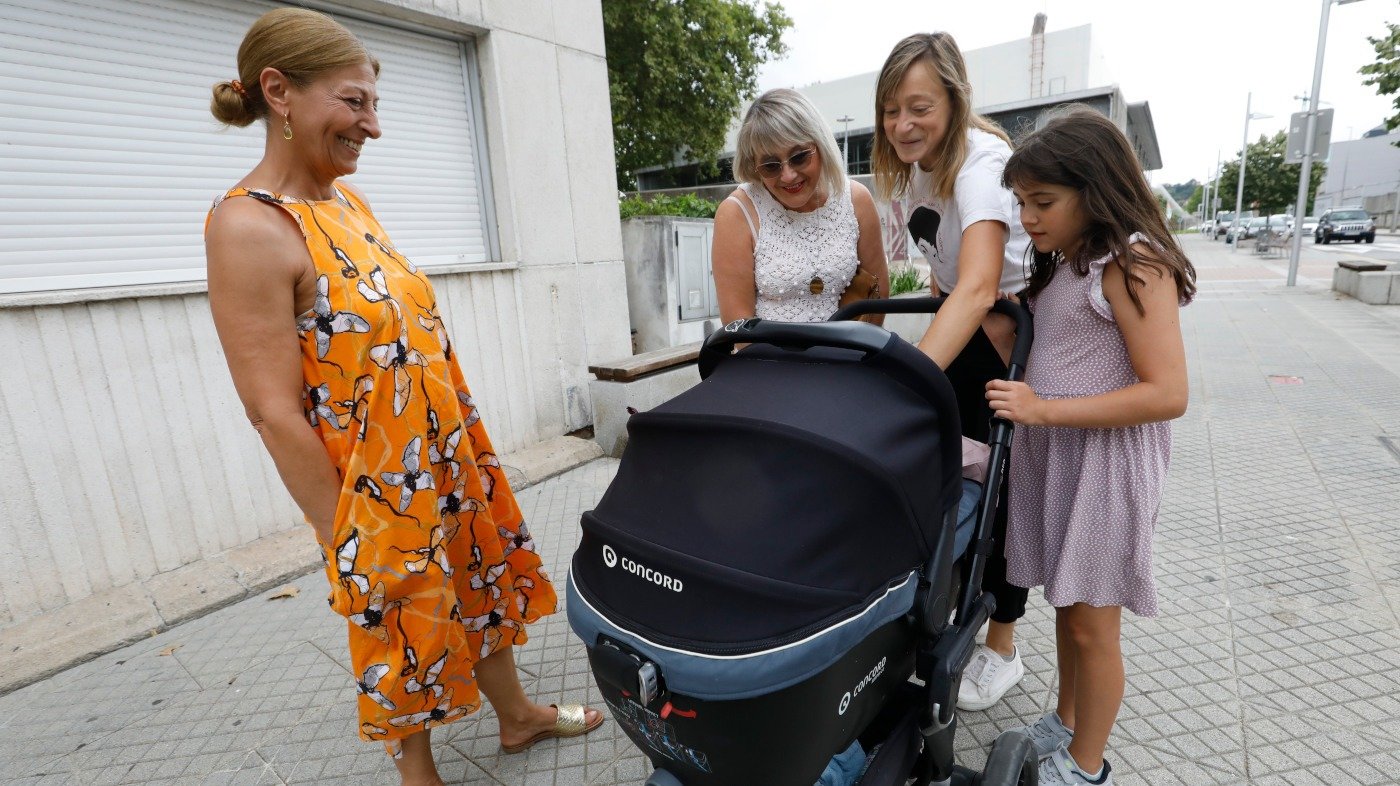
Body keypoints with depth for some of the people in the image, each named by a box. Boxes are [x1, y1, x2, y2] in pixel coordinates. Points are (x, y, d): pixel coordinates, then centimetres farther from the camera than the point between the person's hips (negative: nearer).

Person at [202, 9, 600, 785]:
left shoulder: (347, 199, 6)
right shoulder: (249, 228, -19)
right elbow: (275, 413, -20)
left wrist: (469, 450, 14)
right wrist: (344, 536, -15)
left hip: (449, 458, 8)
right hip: (377, 487, -8)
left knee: (486, 586, 22)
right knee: (402, 629, 13)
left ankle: (517, 715, 48)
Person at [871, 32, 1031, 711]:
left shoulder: (980, 163, -27)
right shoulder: (911, 165, -1)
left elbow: (979, 289, -43)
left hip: (1013, 332, -7)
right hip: (959, 324, 7)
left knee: (1002, 484, 2)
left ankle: (1002, 650, 23)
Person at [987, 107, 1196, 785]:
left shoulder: (1132, 262, -15)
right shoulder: (1062, 264, 11)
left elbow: (1167, 394, -20)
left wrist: (1043, 410, -23)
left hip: (1105, 458, -7)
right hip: (1050, 453, 8)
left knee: (1090, 623, 7)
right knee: (1065, 603, 20)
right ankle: (1065, 723, 40)